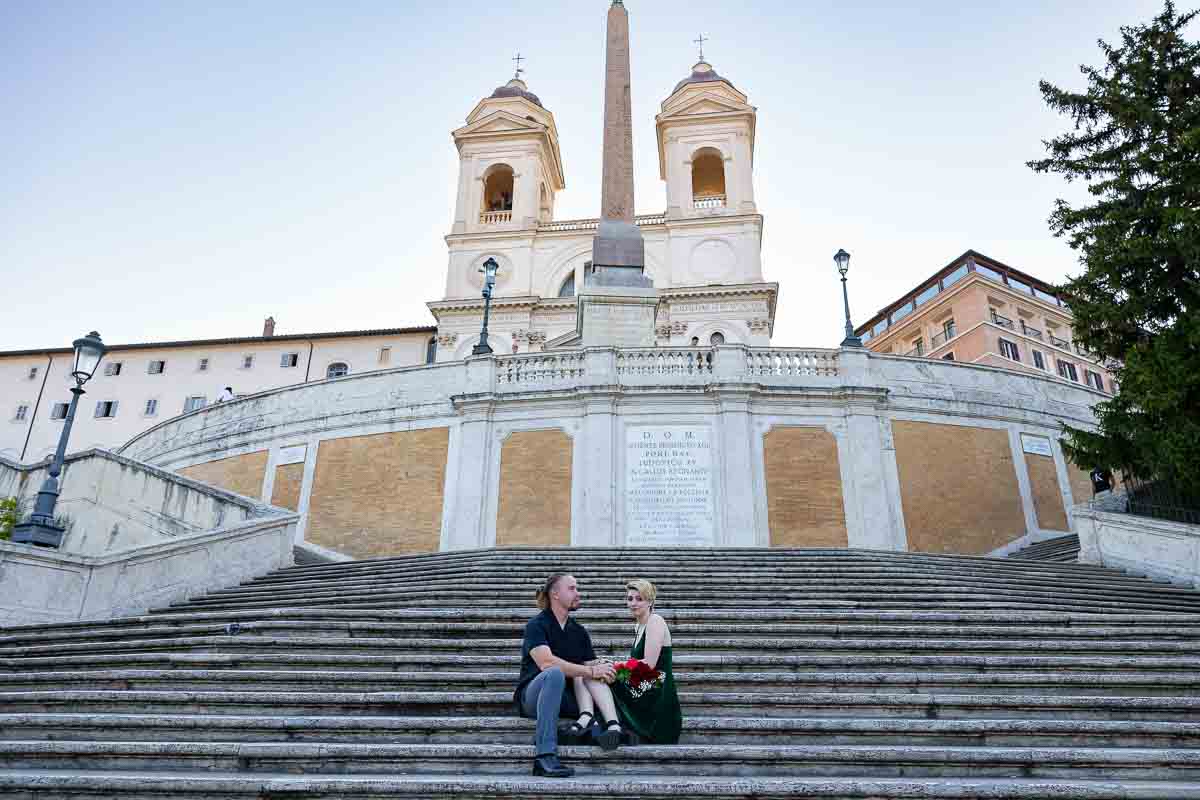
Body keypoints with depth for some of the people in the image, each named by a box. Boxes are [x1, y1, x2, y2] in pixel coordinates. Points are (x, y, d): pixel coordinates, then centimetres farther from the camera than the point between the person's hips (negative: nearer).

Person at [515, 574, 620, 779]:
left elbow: (592, 664, 3)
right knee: (555, 673, -35)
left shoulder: (579, 631, 12)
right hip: (533, 696, -6)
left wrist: (604, 669, -22)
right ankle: (545, 757, -41)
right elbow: (546, 663, -24)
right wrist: (591, 671, -24)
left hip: (566, 698, 6)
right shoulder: (536, 625, -7)